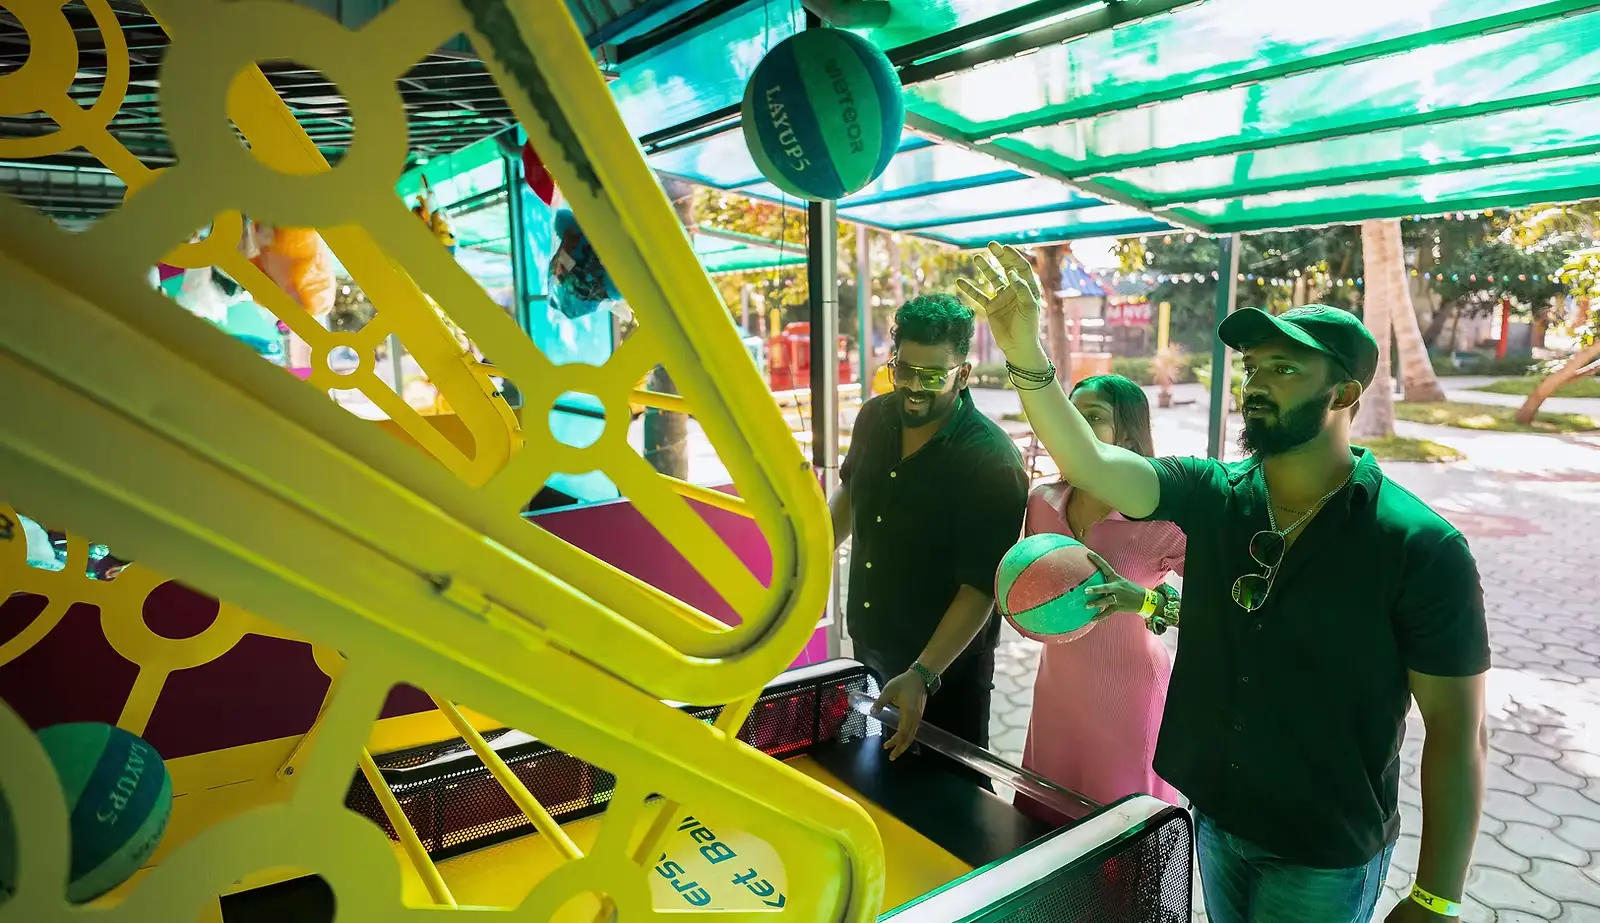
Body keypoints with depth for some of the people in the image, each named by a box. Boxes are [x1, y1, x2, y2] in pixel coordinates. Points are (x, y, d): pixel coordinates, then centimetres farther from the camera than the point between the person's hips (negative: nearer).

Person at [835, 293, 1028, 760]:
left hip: (947, 670, -6)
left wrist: (923, 676, -31)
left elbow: (981, 587, -25)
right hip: (868, 654, 6)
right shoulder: (875, 416, -5)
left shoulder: (992, 463, -25)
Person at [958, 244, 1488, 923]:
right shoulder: (1213, 496, -8)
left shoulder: (1420, 548, -19)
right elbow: (1090, 462, -21)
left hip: (1325, 856, -4)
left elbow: (1458, 730, -15)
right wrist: (1026, 356, -36)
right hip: (1214, 815, 4)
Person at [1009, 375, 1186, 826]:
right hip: (1056, 687, 5)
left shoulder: (1159, 516, -19)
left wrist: (1144, 600, -34)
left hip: (1128, 696, -5)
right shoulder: (1043, 501, -3)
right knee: (1045, 826, 20)